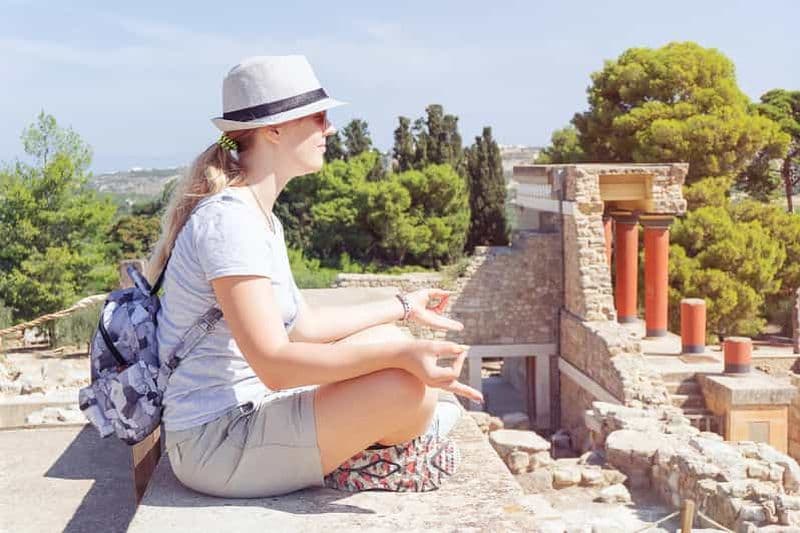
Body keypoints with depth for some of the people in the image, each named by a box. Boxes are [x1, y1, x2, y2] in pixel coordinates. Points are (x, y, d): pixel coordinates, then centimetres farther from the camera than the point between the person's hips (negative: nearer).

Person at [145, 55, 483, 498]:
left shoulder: (260, 217, 10)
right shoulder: (229, 220, -22)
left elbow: (303, 324, 16)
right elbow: (273, 364, -29)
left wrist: (403, 307, 23)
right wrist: (400, 355, -37)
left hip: (250, 412, 10)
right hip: (218, 445, -10)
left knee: (392, 346, 18)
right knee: (410, 389, -23)